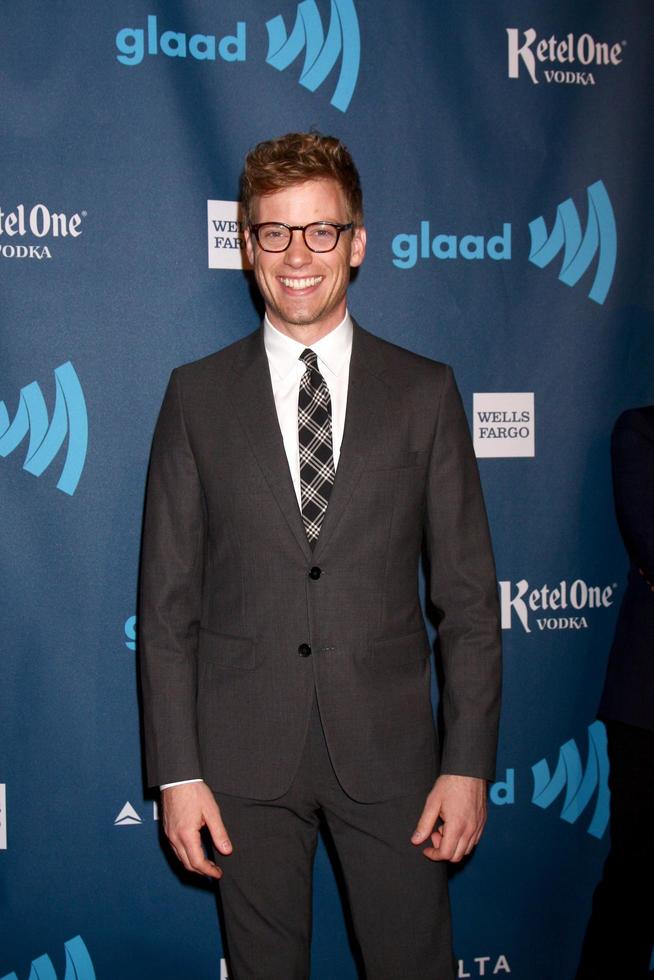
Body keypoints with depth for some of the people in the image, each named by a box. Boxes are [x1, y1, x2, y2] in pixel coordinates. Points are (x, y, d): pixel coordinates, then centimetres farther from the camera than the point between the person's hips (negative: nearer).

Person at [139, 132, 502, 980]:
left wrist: (468, 761, -4)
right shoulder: (197, 395, 1)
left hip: (389, 749, 0)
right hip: (244, 753, 0)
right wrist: (176, 771, -4)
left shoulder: (424, 392, 1)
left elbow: (467, 592, 1)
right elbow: (167, 598, 1)